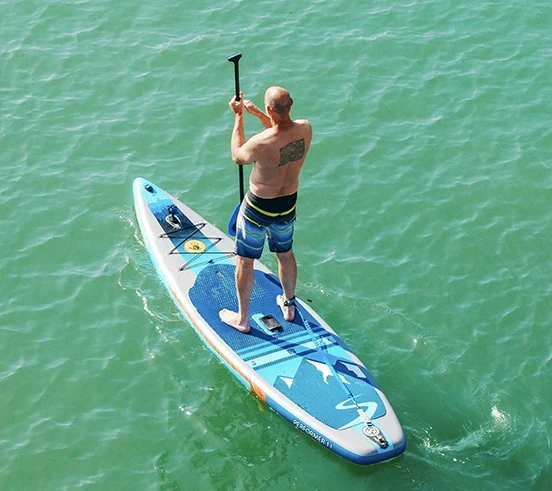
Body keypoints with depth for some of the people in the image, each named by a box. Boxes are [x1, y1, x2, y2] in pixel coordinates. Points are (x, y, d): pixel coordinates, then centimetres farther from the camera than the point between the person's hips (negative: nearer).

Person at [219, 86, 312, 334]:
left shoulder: (261, 144, -33)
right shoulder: (305, 129, -17)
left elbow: (237, 156, -10)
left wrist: (238, 116, -5)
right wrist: (257, 114, 7)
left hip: (258, 207, -5)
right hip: (288, 204, 5)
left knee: (245, 261, 14)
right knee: (285, 254, 27)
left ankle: (242, 318, 28)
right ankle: (289, 305, 46)